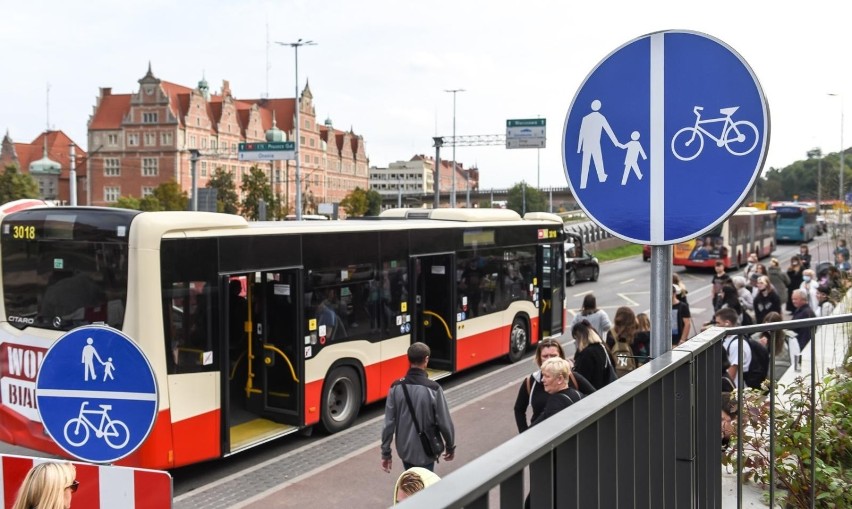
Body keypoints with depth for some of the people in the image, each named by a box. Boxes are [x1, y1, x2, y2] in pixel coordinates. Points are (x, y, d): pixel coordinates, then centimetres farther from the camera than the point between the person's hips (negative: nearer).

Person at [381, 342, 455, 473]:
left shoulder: (396, 388, -9)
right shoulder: (433, 388, -19)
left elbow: (389, 423, -6)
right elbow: (444, 422, -12)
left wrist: (385, 453, 3)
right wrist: (450, 447, 4)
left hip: (404, 449, 4)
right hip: (425, 451, -4)